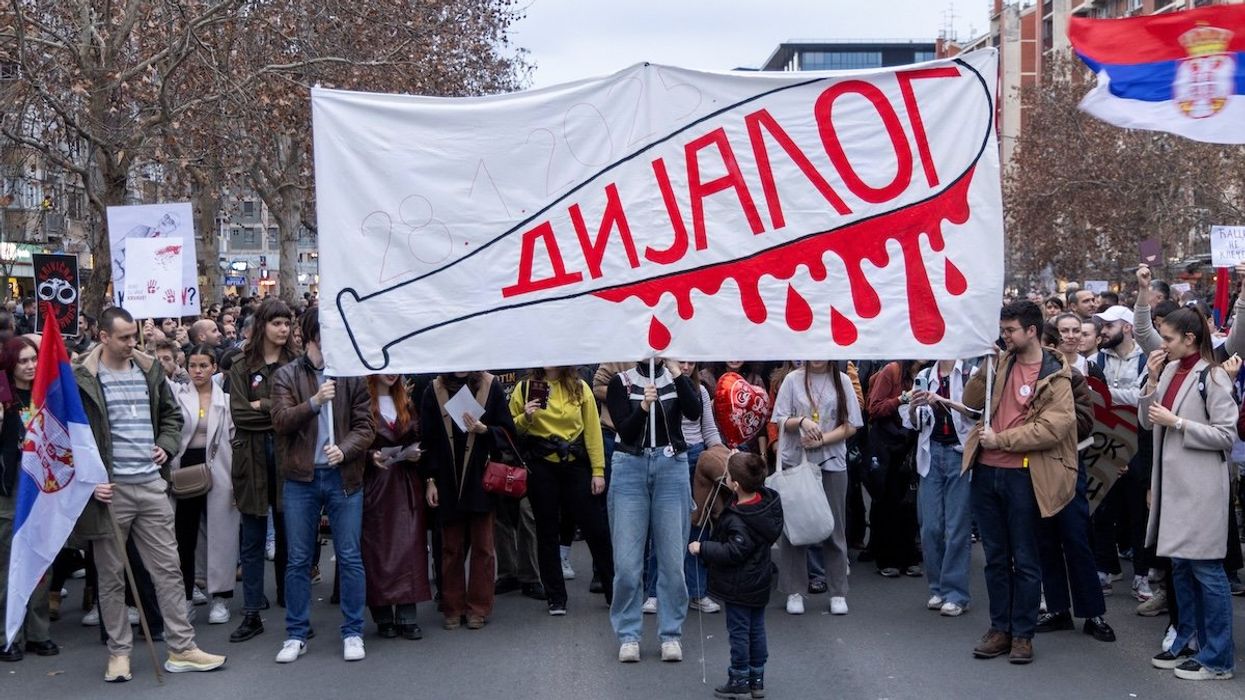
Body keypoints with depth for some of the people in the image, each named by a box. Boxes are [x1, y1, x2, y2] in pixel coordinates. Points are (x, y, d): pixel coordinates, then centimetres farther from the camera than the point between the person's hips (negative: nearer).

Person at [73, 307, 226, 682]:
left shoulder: (149, 370, 9)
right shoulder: (82, 380, -6)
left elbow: (171, 414, 23)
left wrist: (166, 445, 6)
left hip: (151, 484, 4)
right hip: (110, 489, -4)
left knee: (169, 569, 5)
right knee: (112, 576, 6)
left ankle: (181, 649, 10)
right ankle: (119, 652, 17)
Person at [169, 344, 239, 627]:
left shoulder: (226, 399, 3)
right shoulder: (177, 394, 4)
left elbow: (235, 438, 2)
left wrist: (236, 479, -2)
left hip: (217, 471, -1)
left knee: (220, 534, 2)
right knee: (184, 536, 7)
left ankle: (220, 598, 11)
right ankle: (185, 598, 17)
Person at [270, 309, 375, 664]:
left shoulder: (352, 375, 4)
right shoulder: (286, 376, 2)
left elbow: (366, 425, 0)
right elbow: (281, 421, -10)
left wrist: (344, 449, -18)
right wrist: (314, 402, -24)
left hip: (344, 476, 0)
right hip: (301, 478, 0)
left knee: (350, 557, 3)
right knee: (298, 559, 6)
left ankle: (353, 632, 13)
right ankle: (296, 634, 15)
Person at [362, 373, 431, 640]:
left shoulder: (406, 401, 15)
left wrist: (416, 453, 0)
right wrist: (371, 456, -20)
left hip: (406, 482, 5)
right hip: (375, 482, -5)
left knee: (409, 545, -1)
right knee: (378, 547, -1)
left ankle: (407, 616, -1)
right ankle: (383, 616, 5)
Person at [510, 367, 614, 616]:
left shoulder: (580, 388, 3)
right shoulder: (525, 388, 2)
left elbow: (592, 430, 3)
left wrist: (598, 470, -1)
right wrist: (525, 418, -14)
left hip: (575, 465, 0)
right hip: (540, 467, 0)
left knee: (595, 529, 3)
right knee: (547, 531, 6)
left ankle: (615, 592, 15)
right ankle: (556, 598, 16)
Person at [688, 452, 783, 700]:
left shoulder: (738, 520, -27)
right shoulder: (768, 501, -4)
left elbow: (733, 552, -28)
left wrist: (702, 548, -19)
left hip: (739, 586, -8)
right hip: (760, 580, 8)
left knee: (739, 631, 3)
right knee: (756, 629, 15)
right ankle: (756, 680, 23)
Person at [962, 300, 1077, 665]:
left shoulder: (1055, 376, -6)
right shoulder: (1002, 362, 10)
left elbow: (1053, 427, -16)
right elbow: (972, 402, 11)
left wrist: (1001, 439, -15)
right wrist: (983, 371, -6)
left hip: (1022, 475, -5)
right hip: (986, 471, 6)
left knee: (1024, 559, 4)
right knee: (995, 556, 12)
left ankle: (1022, 634, 12)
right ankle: (1000, 629, 21)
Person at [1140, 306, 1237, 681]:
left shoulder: (1212, 377, -12)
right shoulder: (1169, 370, 8)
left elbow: (1226, 435, -14)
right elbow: (1147, 421, 10)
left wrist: (1177, 422, -17)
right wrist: (1152, 381, -3)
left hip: (1200, 485, -8)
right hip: (1172, 480, 8)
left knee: (1205, 569, -3)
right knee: (1180, 566, 15)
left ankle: (1217, 658, 3)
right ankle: (1187, 642, 26)